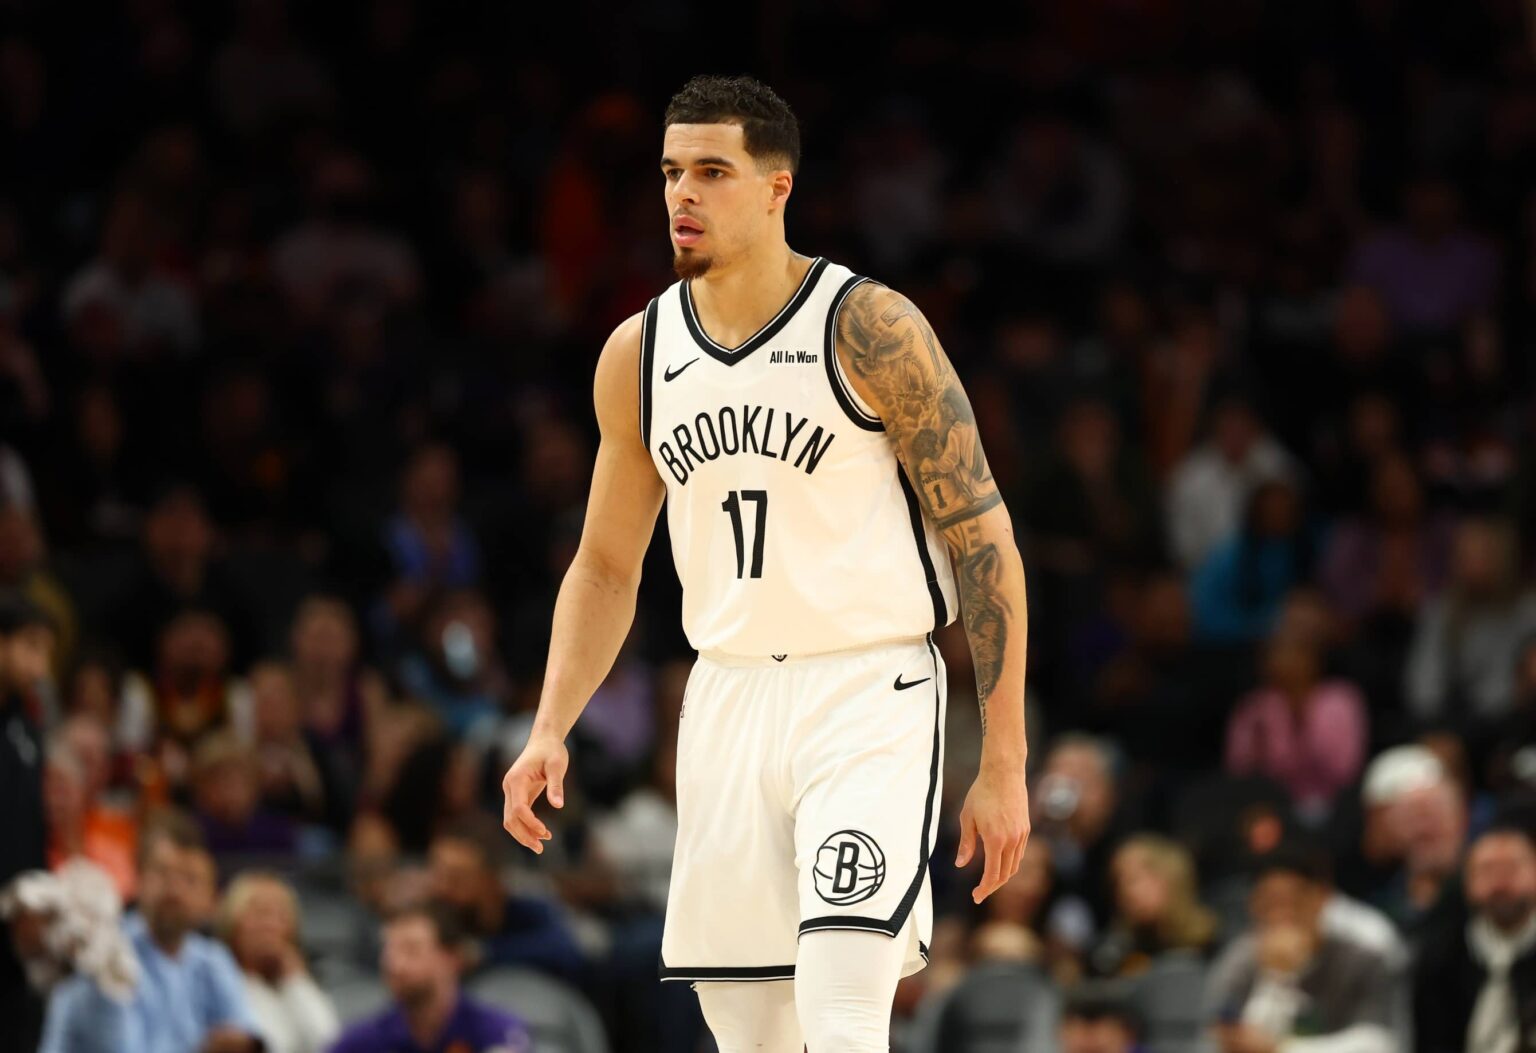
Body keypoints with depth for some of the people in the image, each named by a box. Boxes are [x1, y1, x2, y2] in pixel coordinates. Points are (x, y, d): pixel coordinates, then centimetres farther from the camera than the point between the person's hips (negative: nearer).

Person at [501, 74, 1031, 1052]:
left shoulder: (870, 328, -9)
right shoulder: (638, 354, 6)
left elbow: (984, 539, -8)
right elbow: (606, 567, 17)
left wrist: (1005, 767, -10)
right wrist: (550, 732, 3)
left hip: (869, 695, -5)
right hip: (728, 702, 5)